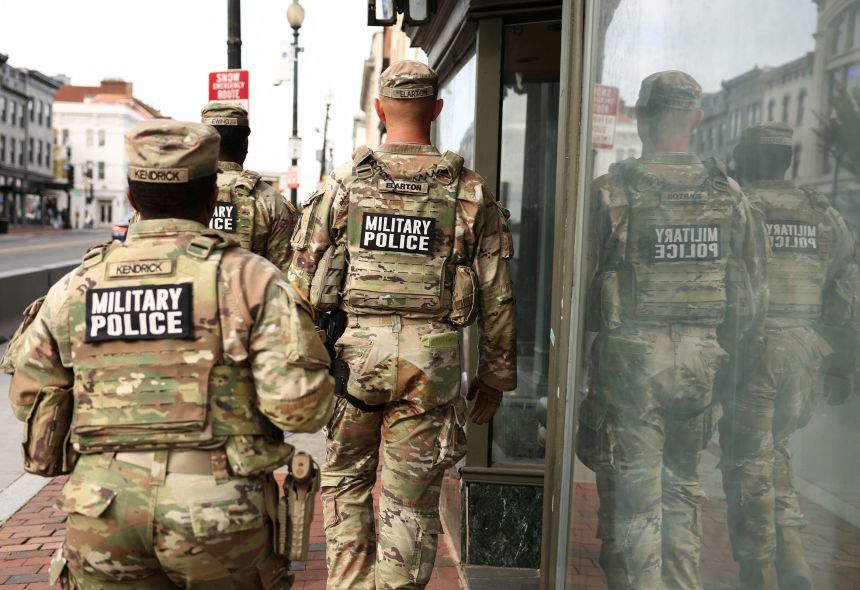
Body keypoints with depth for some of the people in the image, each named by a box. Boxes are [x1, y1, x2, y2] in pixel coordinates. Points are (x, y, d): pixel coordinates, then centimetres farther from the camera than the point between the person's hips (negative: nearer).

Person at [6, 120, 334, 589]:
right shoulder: (252, 279, -9)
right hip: (219, 513, -2)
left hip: (104, 519, 3)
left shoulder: (74, 289, 3)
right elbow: (299, 405, -15)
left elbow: (32, 399, 14)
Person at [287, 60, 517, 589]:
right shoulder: (472, 192, 2)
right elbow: (497, 297, 3)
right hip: (433, 362, 0)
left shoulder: (343, 183, 1)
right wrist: (495, 377, 12)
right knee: (410, 500, 9)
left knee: (346, 479, 21)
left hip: (355, 350, 0)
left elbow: (301, 279, 2)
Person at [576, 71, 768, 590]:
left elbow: (580, 280, -9)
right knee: (682, 485, 21)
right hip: (703, 362, 5)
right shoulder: (729, 194, 3)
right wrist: (724, 351, 17)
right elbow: (755, 289, 7)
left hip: (631, 358, -4)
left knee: (633, 495, 4)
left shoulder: (612, 192, -10)